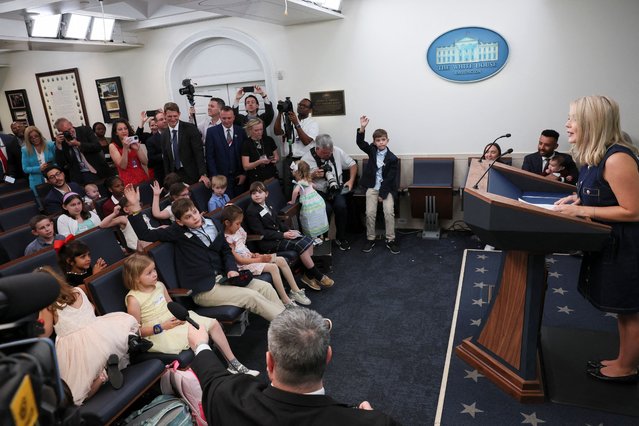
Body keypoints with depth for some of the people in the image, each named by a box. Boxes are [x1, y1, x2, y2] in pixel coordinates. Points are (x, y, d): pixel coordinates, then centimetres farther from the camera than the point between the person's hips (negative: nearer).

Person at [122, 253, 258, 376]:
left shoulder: (159, 286, 6)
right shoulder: (134, 299, -14)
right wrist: (162, 327, -21)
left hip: (175, 320, 7)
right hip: (159, 334, -7)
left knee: (213, 323, -4)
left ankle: (234, 364, 4)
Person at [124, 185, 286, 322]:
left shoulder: (214, 225, 9)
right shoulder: (178, 232, -4)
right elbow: (145, 234, -6)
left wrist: (232, 269, 0)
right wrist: (134, 206, -15)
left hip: (221, 278, 6)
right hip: (203, 290, -6)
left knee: (265, 286, -9)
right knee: (251, 297, -20)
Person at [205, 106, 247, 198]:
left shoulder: (241, 131, 4)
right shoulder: (212, 132, -1)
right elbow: (210, 156, -2)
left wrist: (244, 173, 1)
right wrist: (215, 176, -7)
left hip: (238, 177, 2)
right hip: (221, 176, -2)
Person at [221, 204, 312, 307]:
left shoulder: (237, 230, 7)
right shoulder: (227, 240, -19)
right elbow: (239, 260, -19)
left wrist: (253, 254, -3)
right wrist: (260, 259, -17)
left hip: (250, 257, 9)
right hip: (244, 265, -9)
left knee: (281, 260, -2)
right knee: (273, 267, -26)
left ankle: (296, 291, 6)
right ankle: (285, 301, -19)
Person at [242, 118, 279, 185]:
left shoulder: (269, 140, 2)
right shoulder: (246, 144, -4)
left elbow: (277, 157, 12)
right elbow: (246, 166, -8)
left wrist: (275, 159, -10)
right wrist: (260, 162, -21)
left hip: (272, 177, 2)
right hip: (256, 180, -2)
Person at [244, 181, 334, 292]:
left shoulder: (267, 206, 14)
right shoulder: (251, 211, -12)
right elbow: (261, 233, -17)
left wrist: (289, 230, -1)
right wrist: (283, 235, -18)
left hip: (279, 235, 9)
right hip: (268, 244, -9)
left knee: (308, 240, -7)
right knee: (301, 245, -21)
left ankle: (309, 275, -3)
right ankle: (318, 276, -8)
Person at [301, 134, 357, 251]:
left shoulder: (337, 152, 0)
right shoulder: (307, 158, -6)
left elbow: (353, 165, 11)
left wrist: (351, 180, -2)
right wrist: (313, 175, -17)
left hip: (336, 189, 2)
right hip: (318, 191, -2)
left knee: (341, 206, -27)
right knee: (327, 209, -30)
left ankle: (341, 237, -4)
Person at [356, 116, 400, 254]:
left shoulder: (392, 158, -8)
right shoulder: (372, 150, 1)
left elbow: (390, 178, -10)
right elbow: (360, 142, -13)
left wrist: (382, 194, -13)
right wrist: (362, 128, -30)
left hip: (387, 188, -2)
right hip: (372, 187, 2)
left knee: (389, 212, -12)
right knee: (370, 213, -6)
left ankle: (390, 240, 1)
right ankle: (370, 239, 9)